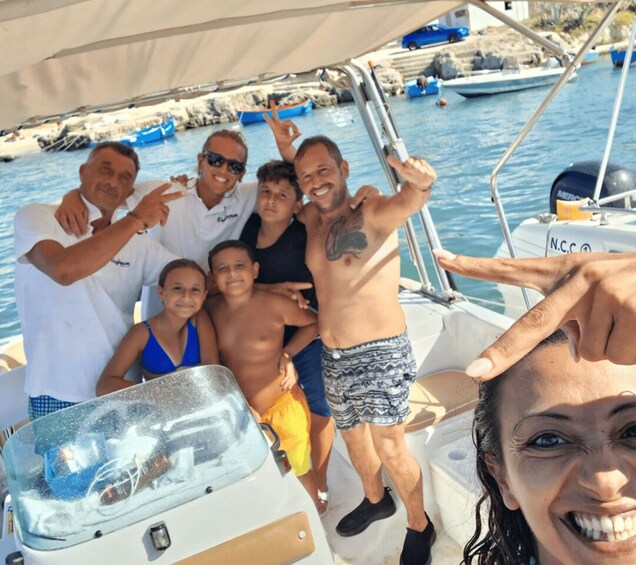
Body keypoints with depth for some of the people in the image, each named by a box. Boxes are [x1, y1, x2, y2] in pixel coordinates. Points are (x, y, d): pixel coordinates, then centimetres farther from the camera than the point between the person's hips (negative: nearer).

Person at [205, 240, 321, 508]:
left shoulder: (274, 305, -17)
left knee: (299, 472, 15)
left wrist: (287, 353, -12)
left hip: (282, 406, -3)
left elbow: (313, 323, -1)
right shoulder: (209, 309, -7)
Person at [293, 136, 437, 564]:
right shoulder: (312, 218, 5)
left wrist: (420, 185, -60)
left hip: (380, 354, -7)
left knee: (389, 447, -4)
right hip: (334, 357, 7)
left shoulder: (372, 213, -15)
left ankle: (420, 527, 21)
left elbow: (407, 203, -38)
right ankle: (376, 500, 48)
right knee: (353, 436, 21)